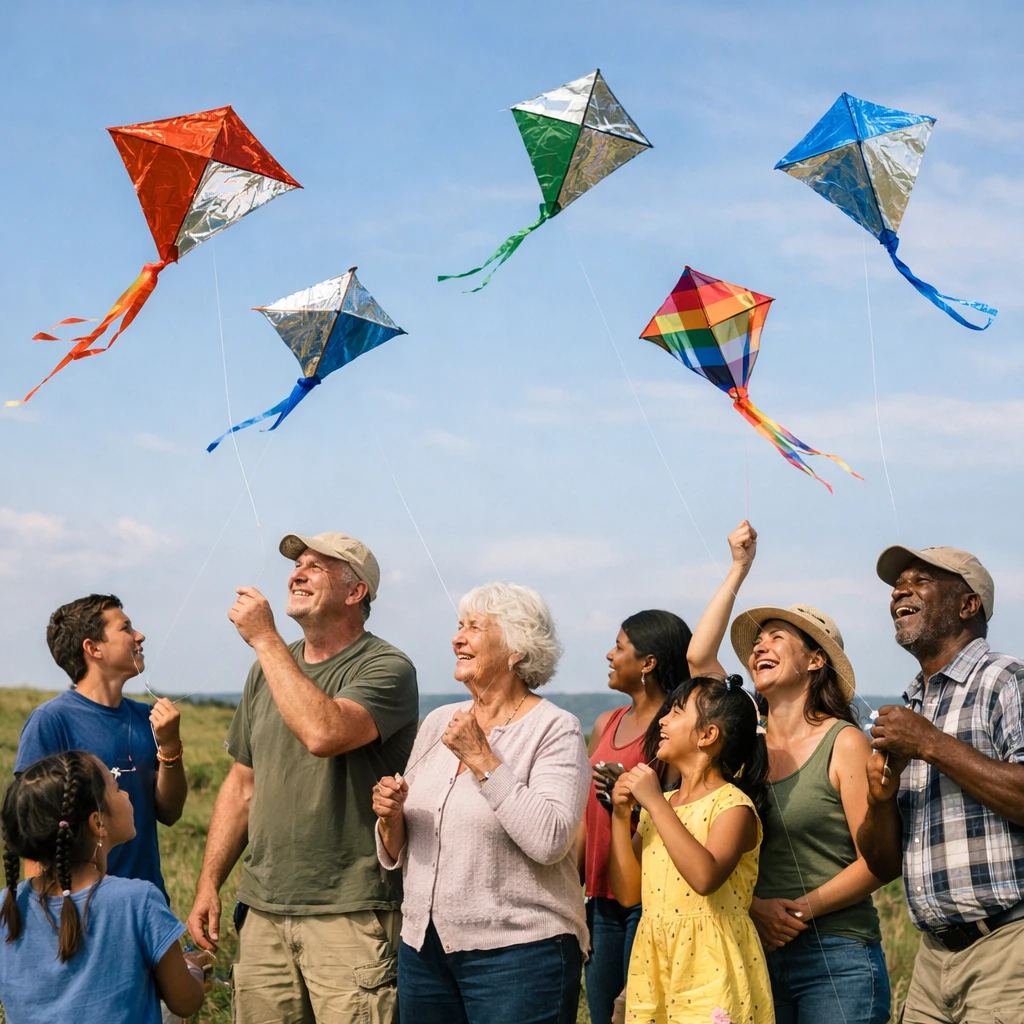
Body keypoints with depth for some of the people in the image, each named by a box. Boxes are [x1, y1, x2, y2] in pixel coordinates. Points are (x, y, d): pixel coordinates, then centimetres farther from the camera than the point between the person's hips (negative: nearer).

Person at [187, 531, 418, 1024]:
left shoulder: (386, 668, -7)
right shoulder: (269, 669, 15)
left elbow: (324, 732, -27)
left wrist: (264, 638, -17)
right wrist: (208, 885, 13)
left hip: (350, 914, -6)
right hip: (263, 912, 6)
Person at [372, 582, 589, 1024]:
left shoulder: (555, 730, -7)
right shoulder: (438, 723, 10)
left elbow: (549, 841, -22)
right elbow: (397, 854, 15)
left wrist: (482, 759, -18)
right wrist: (391, 818, -7)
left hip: (518, 952, -6)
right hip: (424, 949, 6)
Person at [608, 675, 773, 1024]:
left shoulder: (732, 806, -10)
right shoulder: (656, 807, 11)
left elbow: (705, 877, -29)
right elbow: (627, 893, 8)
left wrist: (656, 803, -22)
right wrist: (621, 816, -1)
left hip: (709, 969, -6)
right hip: (654, 967, 6)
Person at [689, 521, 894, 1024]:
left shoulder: (845, 744, -4)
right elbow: (698, 656, 5)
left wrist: (801, 908, -15)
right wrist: (739, 568, 6)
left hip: (837, 958, -5)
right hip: (758, 953, 5)